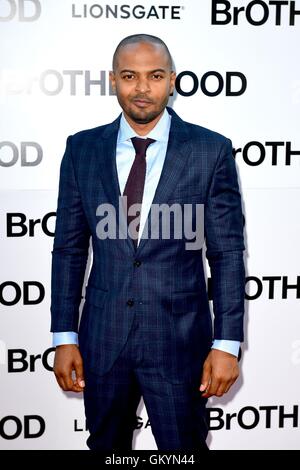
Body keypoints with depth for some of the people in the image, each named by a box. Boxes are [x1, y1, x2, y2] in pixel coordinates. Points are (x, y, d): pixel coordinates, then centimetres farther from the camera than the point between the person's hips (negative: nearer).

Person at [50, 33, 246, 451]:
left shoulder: (211, 150, -6)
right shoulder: (83, 149, 1)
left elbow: (228, 252, -4)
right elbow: (69, 248, 3)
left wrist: (227, 343, -7)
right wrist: (65, 337, 1)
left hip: (179, 338, -2)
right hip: (102, 336, 3)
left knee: (185, 446, 13)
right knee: (106, 445, 21)